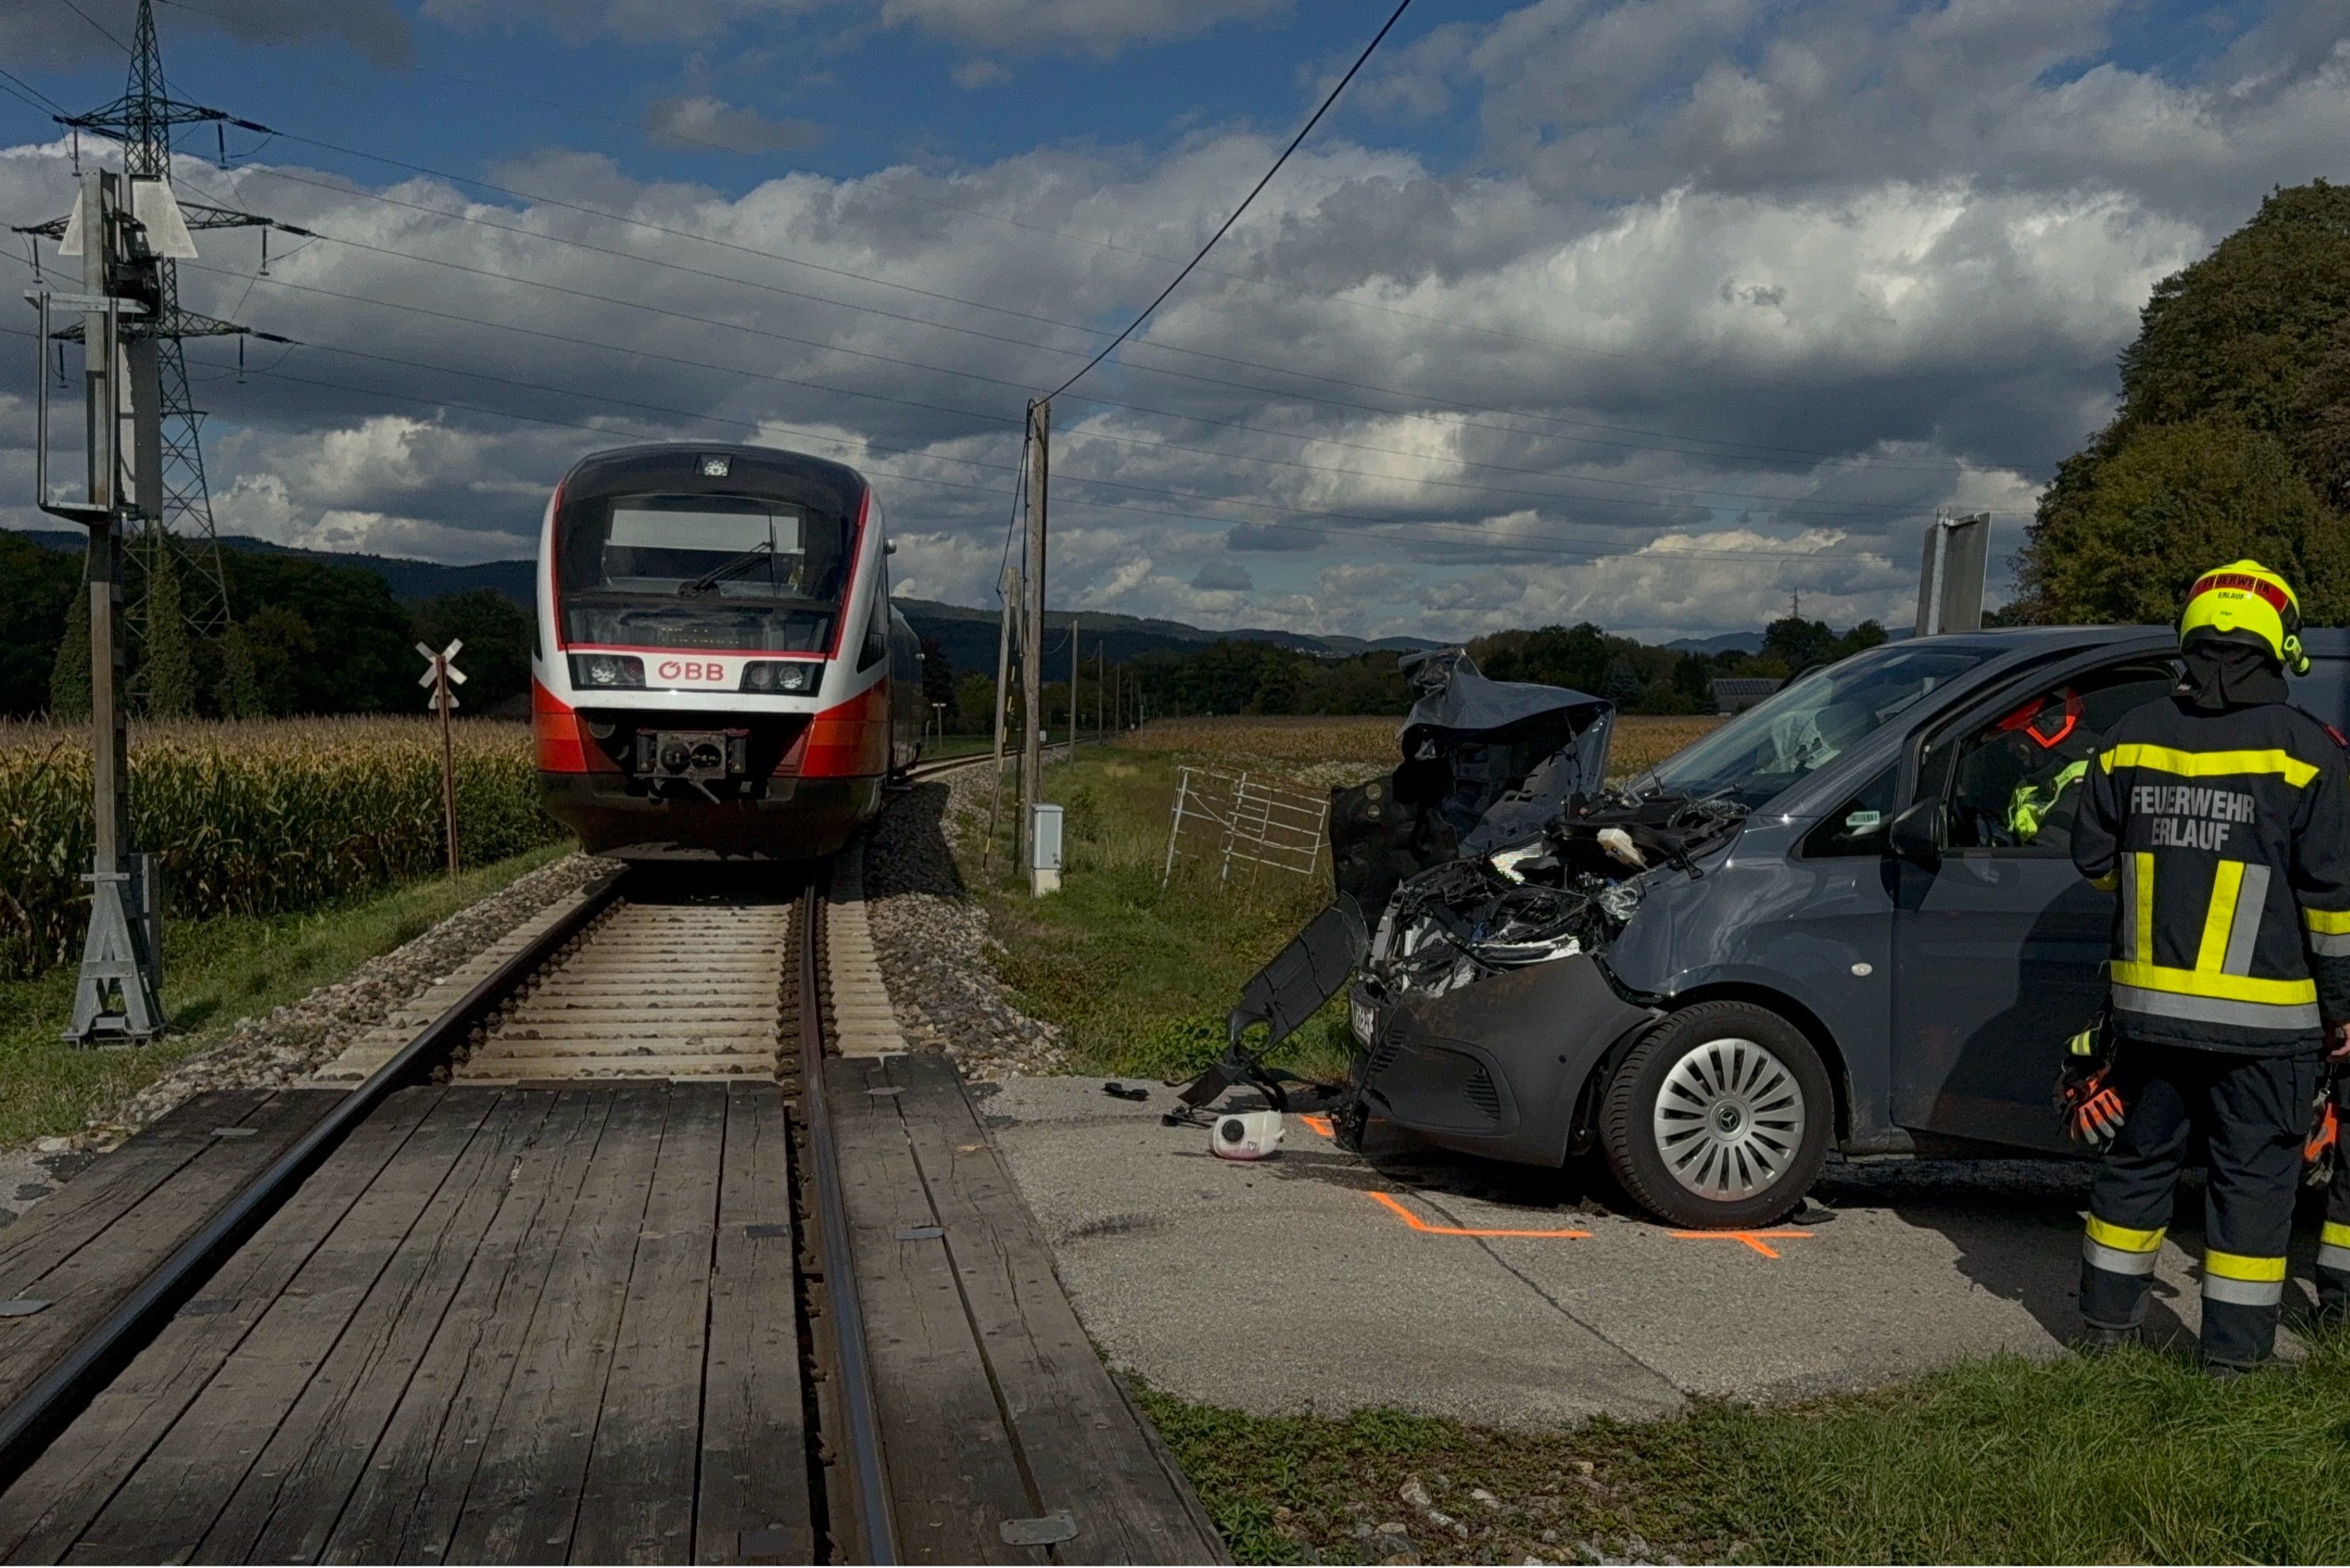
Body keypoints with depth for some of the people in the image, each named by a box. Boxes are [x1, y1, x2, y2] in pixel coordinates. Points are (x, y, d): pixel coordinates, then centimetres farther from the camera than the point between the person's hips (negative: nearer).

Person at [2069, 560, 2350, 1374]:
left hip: (2149, 1001, 4)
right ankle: (2233, 1352, 13)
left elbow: (2094, 858, 9)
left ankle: (2107, 1319, 25)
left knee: (2140, 1157, 16)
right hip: (2263, 1015, -4)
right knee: (2253, 1177, 7)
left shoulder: (2131, 736, 2)